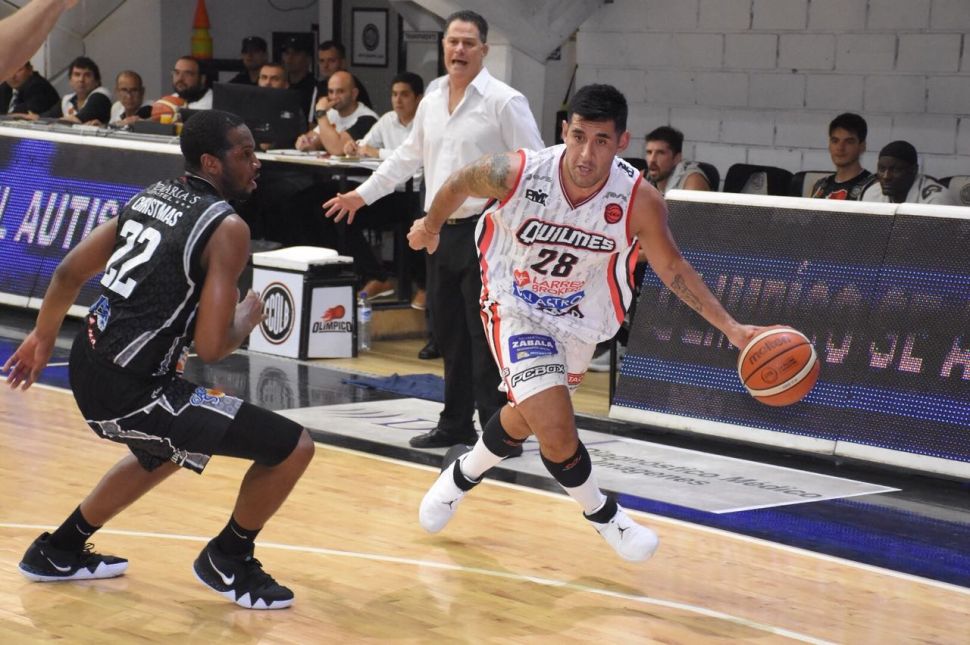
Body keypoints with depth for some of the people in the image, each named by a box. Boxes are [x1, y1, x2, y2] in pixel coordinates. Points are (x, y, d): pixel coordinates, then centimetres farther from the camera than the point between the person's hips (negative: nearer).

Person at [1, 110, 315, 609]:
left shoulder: (153, 196, 11)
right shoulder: (228, 227, -13)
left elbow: (70, 272, 17)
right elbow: (210, 347, -18)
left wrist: (43, 336, 33)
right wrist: (250, 314, 3)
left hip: (88, 365, 9)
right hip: (132, 392, -9)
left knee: (165, 453, 39)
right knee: (293, 448, -5)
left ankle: (61, 551, 47)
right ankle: (227, 561, 17)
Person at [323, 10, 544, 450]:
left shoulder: (504, 101, -8)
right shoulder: (431, 101, 12)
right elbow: (408, 156, 25)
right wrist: (362, 194, 28)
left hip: (484, 230, -7)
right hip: (441, 229, 7)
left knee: (485, 335, -7)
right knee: (448, 333, 12)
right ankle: (455, 425, 23)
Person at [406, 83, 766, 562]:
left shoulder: (639, 202, -26)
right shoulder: (515, 173, -29)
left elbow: (672, 268, -10)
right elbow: (458, 185, -6)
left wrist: (731, 328, -17)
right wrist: (431, 226, 13)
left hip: (578, 317, 3)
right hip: (516, 308, -3)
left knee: (525, 417, 23)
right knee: (557, 431, -18)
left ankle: (463, 474, 54)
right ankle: (601, 514, 12)